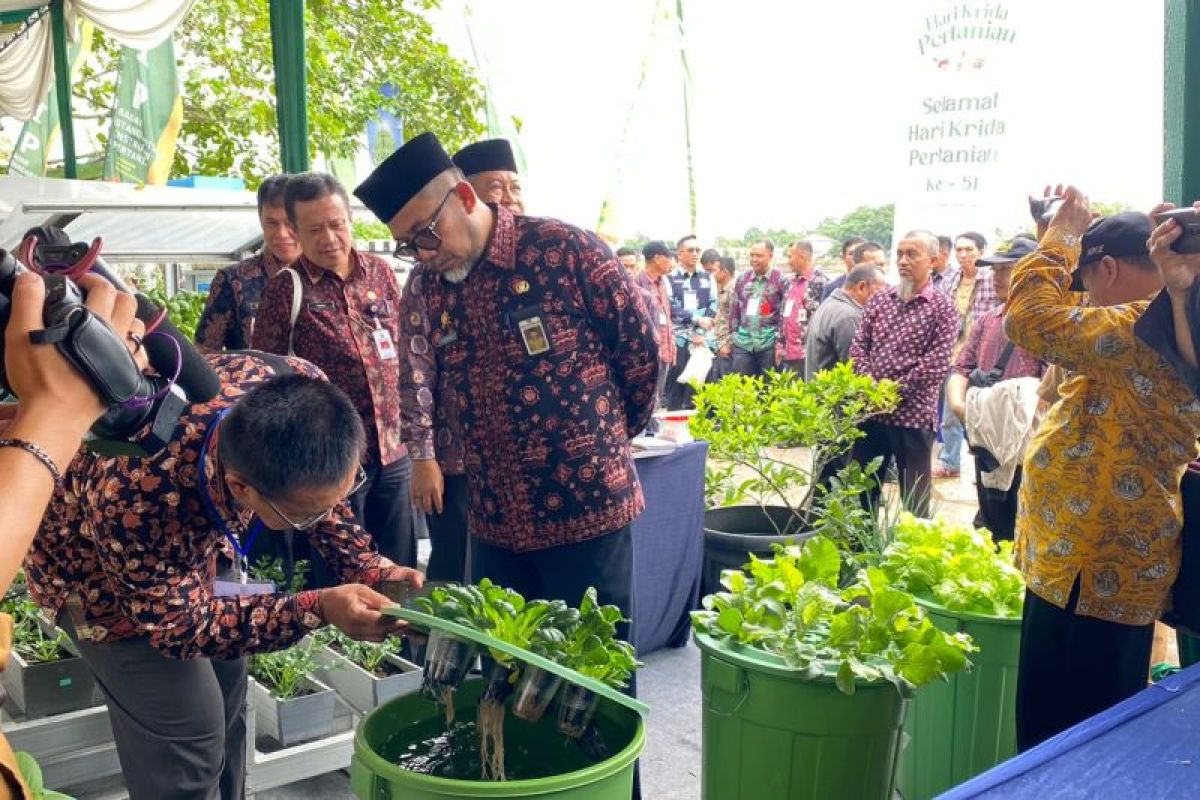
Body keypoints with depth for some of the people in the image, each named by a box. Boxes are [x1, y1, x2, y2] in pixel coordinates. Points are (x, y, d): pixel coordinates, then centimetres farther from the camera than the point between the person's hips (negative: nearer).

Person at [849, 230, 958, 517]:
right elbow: (859, 345, 7)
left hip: (914, 413, -5)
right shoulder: (880, 299, 9)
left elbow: (936, 363, -13)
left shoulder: (942, 307, -5)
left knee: (914, 496, 7)